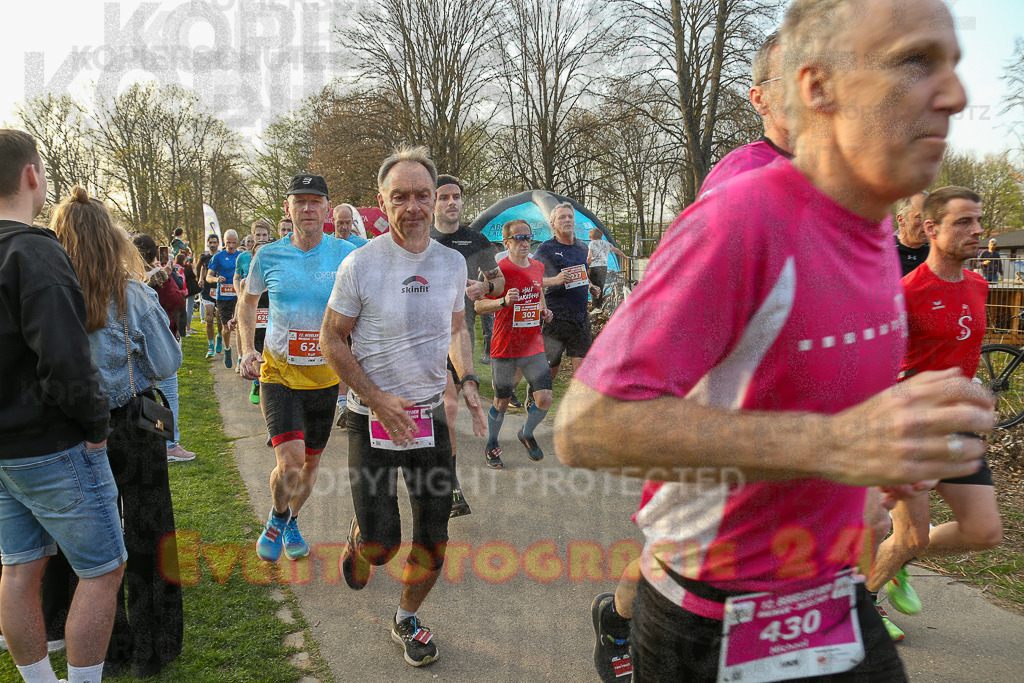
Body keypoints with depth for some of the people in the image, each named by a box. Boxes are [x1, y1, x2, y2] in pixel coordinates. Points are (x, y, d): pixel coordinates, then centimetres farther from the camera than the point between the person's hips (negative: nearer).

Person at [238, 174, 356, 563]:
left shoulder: (346, 255, -7)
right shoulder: (269, 256, -4)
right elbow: (248, 301, 14)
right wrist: (247, 350, 2)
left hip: (326, 377, 2)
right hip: (278, 373, -1)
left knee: (311, 462, 15)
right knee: (290, 462, -16)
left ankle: (291, 523, 42)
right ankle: (276, 518, 16)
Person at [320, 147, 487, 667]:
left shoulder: (452, 263, 1)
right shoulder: (361, 264, -11)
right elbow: (331, 340, -5)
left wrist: (468, 381, 0)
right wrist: (378, 399, -15)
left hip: (430, 415, 4)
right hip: (373, 418, -3)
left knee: (434, 538, 9)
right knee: (381, 542, -3)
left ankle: (406, 619, 35)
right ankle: (358, 541, 36)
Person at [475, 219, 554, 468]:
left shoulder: (538, 267, 7)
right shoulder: (499, 270, -11)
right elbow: (479, 306, -11)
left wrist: (544, 311, 6)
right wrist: (504, 302, -28)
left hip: (533, 346, 4)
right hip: (504, 347, -4)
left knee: (545, 398, -4)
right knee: (502, 401, 7)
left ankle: (527, 434, 26)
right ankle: (491, 445, 31)